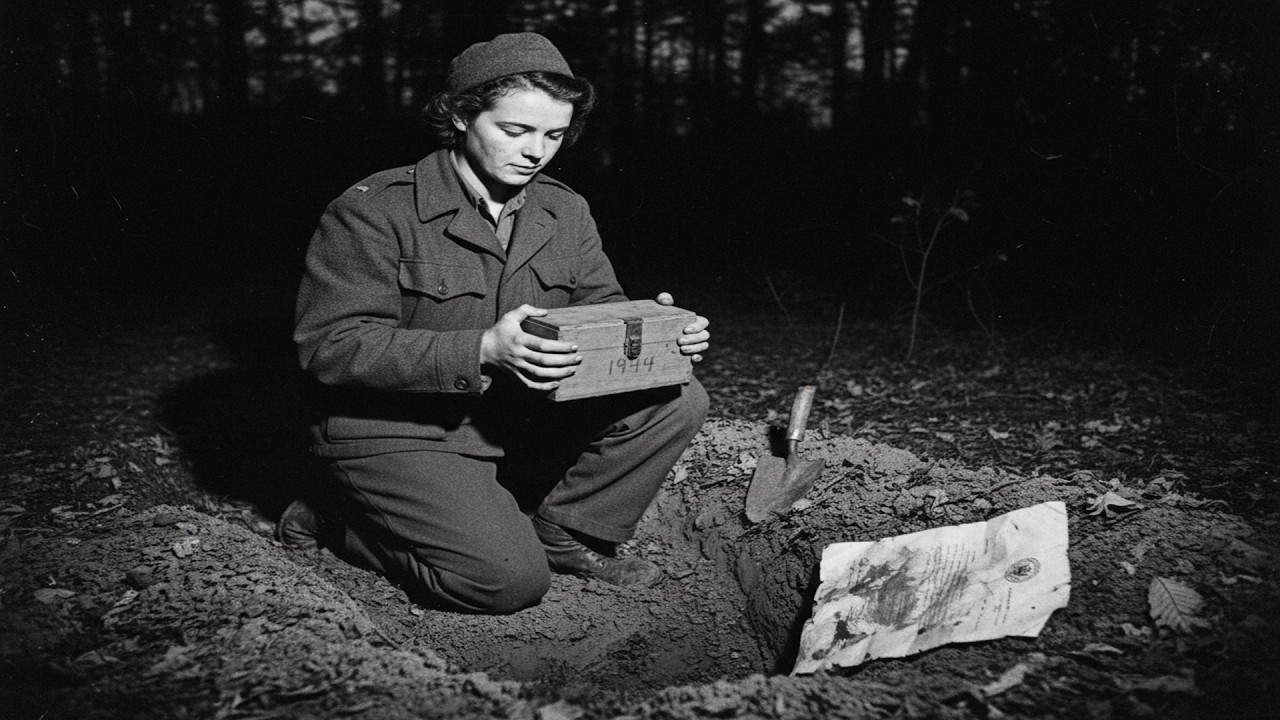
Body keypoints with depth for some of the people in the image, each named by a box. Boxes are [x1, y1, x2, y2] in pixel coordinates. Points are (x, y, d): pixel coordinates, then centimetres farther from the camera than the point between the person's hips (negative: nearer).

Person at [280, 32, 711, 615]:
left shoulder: (565, 211, 4)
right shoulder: (372, 211, -16)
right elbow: (329, 345, -21)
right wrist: (482, 351, -33)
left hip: (519, 423, 6)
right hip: (400, 434, -5)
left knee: (677, 400, -8)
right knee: (509, 579, -23)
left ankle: (565, 534, 8)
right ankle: (337, 518, 3)